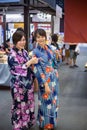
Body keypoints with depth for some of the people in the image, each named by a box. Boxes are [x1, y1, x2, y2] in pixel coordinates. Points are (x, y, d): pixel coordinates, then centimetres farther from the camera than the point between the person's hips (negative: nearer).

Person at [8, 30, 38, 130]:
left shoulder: (24, 52, 6)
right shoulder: (12, 54, -15)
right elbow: (19, 69, -21)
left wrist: (33, 62, -2)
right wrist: (30, 62, -20)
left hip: (28, 82, 7)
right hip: (18, 85, -7)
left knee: (29, 104, 16)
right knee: (20, 106, 6)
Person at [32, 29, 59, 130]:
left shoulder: (49, 48, 4)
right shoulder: (35, 52, -14)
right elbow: (37, 70, -16)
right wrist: (45, 84, -18)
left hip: (54, 77, 6)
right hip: (45, 79, -6)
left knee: (53, 101, 17)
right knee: (46, 102, 5)